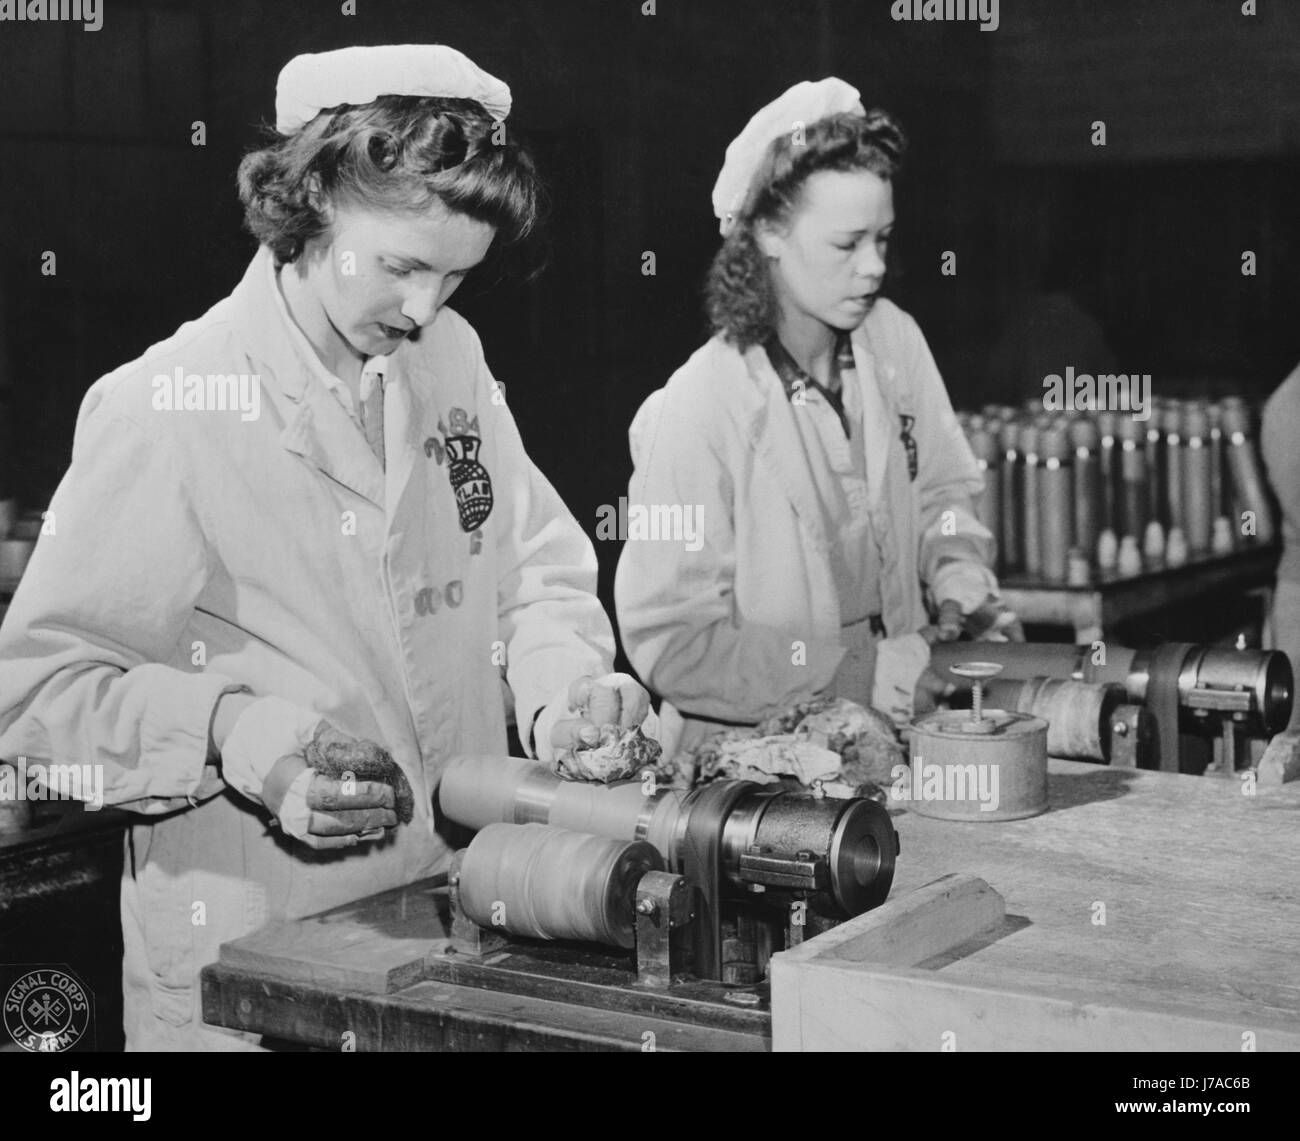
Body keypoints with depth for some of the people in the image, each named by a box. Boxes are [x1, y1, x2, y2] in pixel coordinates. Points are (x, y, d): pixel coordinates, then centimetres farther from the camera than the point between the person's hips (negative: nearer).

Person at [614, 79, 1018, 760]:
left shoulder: (893, 340, 1)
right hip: (746, 754, -5)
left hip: (891, 732, 5)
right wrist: (858, 675, -20)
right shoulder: (695, 412, -18)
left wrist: (962, 590, -2)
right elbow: (668, 643, -17)